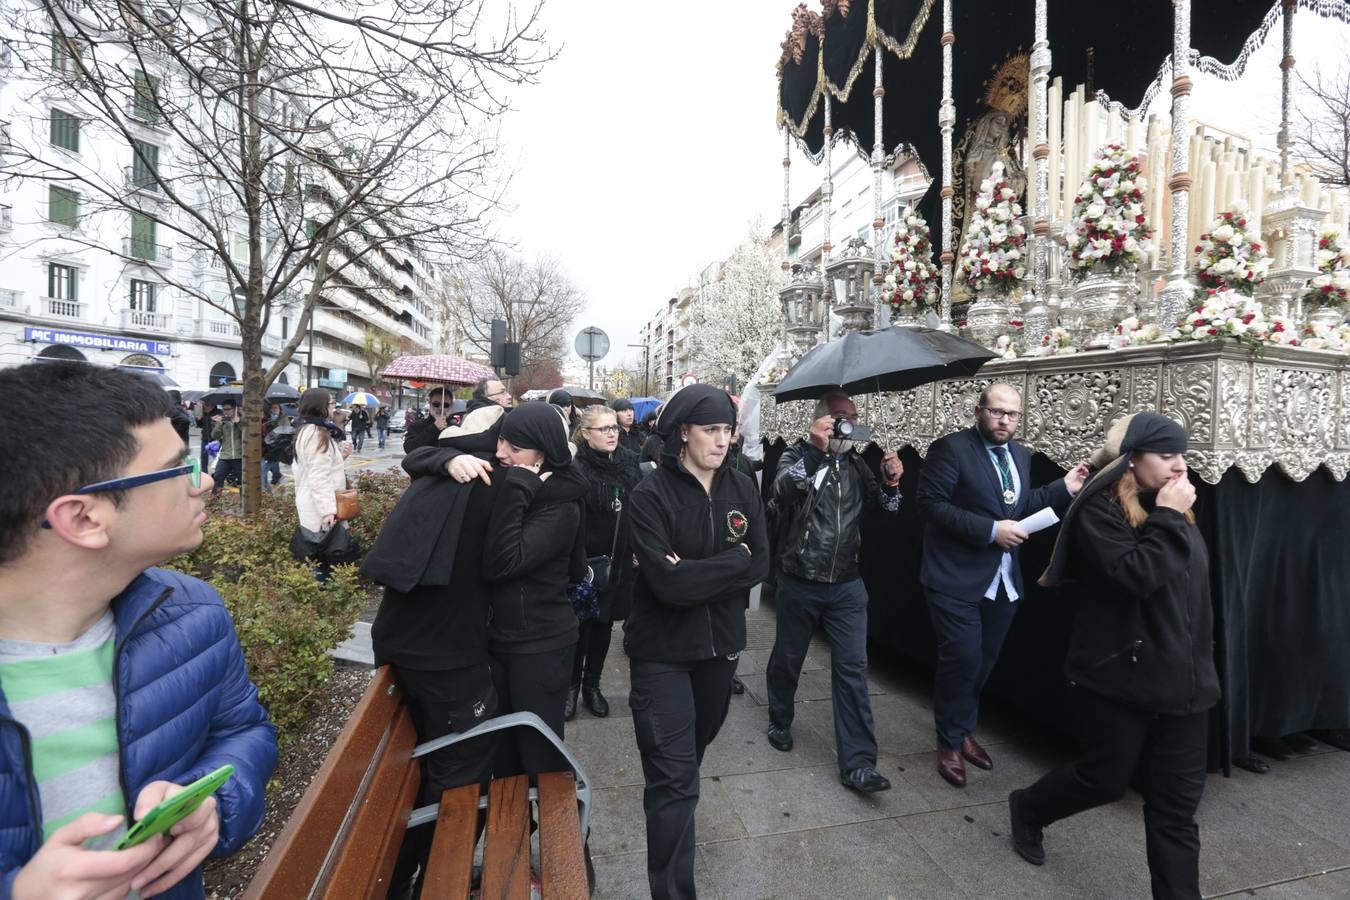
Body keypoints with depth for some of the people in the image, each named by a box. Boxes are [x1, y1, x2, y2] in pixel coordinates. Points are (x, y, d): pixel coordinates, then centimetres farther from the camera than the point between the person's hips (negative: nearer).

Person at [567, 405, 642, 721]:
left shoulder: (630, 461, 1)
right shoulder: (575, 468, -14)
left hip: (619, 561, 4)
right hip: (584, 560, -4)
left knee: (604, 624, 16)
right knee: (580, 625, 8)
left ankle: (592, 685, 33)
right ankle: (572, 686, 29)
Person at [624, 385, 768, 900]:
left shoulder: (742, 489, -3)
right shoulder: (650, 495, -18)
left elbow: (760, 565, -8)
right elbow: (667, 581, -27)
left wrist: (697, 573, -20)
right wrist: (732, 560, -19)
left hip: (720, 643, 6)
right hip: (662, 649, -5)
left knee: (694, 750, 27)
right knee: (673, 776, 0)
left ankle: (673, 805, 56)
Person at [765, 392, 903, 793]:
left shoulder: (856, 463, 5)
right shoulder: (796, 456, -7)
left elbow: (883, 508, 6)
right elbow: (781, 494, -27)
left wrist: (891, 483, -14)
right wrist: (814, 448, -36)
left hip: (847, 585, 3)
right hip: (800, 582, -3)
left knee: (852, 669, 2)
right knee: (787, 658, 14)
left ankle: (858, 763, 10)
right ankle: (779, 720, 40)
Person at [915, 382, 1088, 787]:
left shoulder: (1020, 455, 11)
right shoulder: (951, 448, -13)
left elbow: (1019, 506, 16)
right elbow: (930, 503, -20)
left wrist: (1063, 488, 5)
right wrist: (990, 530, -22)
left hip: (1003, 580, 7)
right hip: (957, 579, -7)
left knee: (984, 661, 17)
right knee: (962, 660, -3)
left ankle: (964, 731, 37)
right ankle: (949, 743, 19)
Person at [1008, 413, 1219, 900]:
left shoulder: (1172, 509, 8)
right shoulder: (1100, 509, -14)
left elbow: (1193, 590, 17)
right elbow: (1133, 576, -27)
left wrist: (1201, 662, 18)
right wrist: (1168, 519, -20)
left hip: (1182, 677, 6)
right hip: (1118, 676, -6)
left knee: (1176, 806, 10)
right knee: (1105, 779, 11)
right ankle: (1027, 808, 38)